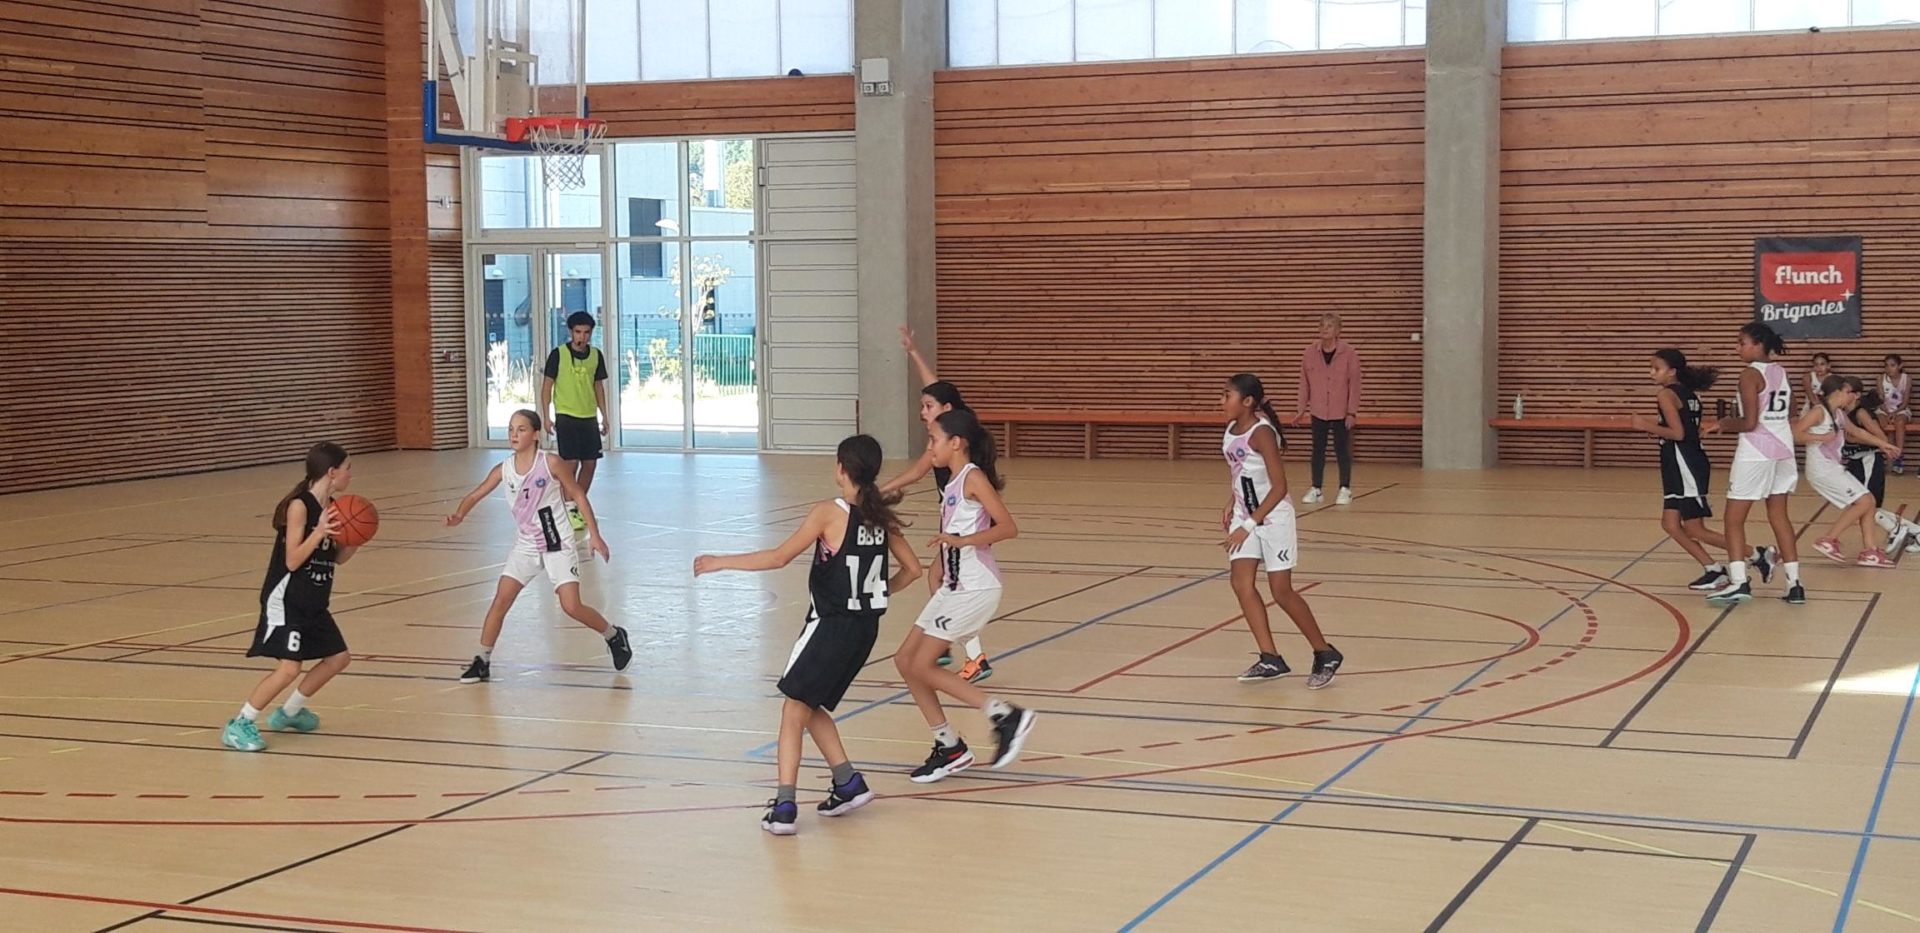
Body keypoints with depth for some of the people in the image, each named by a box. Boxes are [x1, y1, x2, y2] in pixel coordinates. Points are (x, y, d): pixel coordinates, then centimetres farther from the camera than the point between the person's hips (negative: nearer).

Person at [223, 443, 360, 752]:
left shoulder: (332, 507, 5)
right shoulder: (299, 506, -18)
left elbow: (338, 558, 14)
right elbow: (292, 561, -22)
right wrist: (319, 532, -32)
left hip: (313, 603, 9)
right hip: (286, 601, -9)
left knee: (338, 657, 15)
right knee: (288, 668, -19)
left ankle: (289, 712, 30)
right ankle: (239, 725, -7)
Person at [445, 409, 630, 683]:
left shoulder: (551, 463, -14)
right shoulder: (503, 470, -4)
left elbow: (577, 495, -5)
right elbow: (475, 495, -1)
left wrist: (594, 534, -6)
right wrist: (458, 514, -23)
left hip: (557, 545, -4)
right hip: (525, 545, 4)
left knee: (571, 607, -10)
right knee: (501, 600, -5)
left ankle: (614, 636, 16)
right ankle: (482, 662, 7)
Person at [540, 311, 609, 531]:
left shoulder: (596, 355, 5)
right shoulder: (558, 354, -7)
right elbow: (547, 385, -3)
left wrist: (604, 416, 12)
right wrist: (546, 416, -8)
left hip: (589, 417, 5)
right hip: (566, 416, -5)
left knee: (590, 463, 6)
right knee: (570, 462, -10)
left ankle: (580, 507, 21)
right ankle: (569, 509, -4)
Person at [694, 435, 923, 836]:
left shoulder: (829, 513, -13)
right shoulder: (882, 517, 4)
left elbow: (780, 557, -16)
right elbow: (912, 569, 10)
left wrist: (721, 563, -8)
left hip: (830, 625, -6)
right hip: (866, 627, 7)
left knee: (795, 709, -2)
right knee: (810, 708, 21)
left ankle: (784, 807, -11)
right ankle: (848, 784, 19)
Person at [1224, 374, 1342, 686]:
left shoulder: (1261, 433, -22)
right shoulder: (1231, 431, 2)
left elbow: (1279, 487, -23)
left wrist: (1249, 525, -25)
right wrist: (1231, 507, 6)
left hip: (1273, 518, -7)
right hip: (1245, 516, 7)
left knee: (1282, 592, -2)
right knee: (1242, 584, -4)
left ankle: (1326, 655, 14)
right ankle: (1270, 659, 1)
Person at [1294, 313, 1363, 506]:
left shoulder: (1348, 353, -8)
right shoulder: (1310, 352, 0)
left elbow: (1354, 384, -7)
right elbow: (1304, 382, 6)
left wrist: (1352, 412, -10)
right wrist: (1302, 409, 5)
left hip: (1341, 413, -3)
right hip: (1318, 412, 3)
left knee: (1342, 450, 3)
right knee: (1318, 450, 7)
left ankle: (1345, 490, 13)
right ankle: (1315, 489, 16)